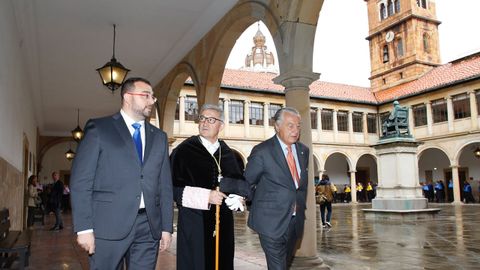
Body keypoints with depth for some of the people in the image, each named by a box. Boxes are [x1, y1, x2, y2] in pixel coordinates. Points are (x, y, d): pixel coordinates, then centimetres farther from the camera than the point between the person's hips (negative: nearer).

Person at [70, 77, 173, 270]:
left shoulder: (159, 137, 14)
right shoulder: (98, 128, 2)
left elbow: (165, 185, 13)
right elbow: (80, 181, -4)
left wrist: (167, 227, 7)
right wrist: (84, 228, -10)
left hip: (149, 227, 4)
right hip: (109, 225, -3)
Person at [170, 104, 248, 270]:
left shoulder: (227, 153, 9)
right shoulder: (184, 150, -5)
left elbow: (240, 181, 15)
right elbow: (173, 187, -11)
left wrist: (237, 196, -7)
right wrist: (205, 196, -17)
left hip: (223, 224, 4)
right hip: (194, 224, -4)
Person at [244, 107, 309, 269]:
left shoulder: (303, 151, 7)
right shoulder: (262, 151, -13)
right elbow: (247, 182, -3)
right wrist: (256, 206, 6)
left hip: (295, 221, 6)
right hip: (272, 221, -6)